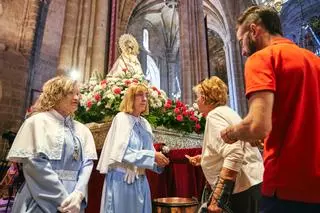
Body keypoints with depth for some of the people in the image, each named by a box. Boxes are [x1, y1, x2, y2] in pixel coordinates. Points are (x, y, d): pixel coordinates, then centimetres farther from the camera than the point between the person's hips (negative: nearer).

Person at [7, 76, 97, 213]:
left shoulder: (82, 129, 8)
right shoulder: (39, 121, -4)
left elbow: (88, 162, 1)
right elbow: (35, 162, -13)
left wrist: (78, 193, -15)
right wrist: (62, 198, -17)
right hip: (42, 201, -4)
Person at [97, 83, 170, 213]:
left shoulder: (145, 123, 8)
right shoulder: (121, 118, -10)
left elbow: (149, 151, 12)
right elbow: (121, 152, -19)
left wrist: (157, 161, -9)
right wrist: (152, 156, -21)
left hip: (140, 180, 6)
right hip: (122, 179, -6)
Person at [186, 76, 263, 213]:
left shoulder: (215, 115, -15)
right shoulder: (225, 111, 15)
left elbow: (234, 156, -27)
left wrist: (217, 199, -25)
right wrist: (203, 159, 23)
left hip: (243, 188, -10)